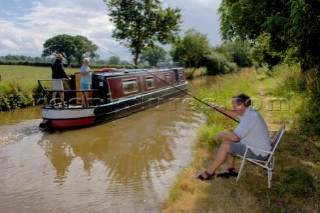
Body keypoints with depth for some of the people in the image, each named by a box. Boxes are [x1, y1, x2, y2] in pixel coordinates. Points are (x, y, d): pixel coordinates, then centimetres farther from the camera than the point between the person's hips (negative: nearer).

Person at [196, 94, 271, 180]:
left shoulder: (249, 117, -28)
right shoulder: (250, 112, 3)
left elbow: (235, 137, -32)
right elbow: (235, 114, 23)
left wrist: (220, 135, -14)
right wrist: (220, 108, 11)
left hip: (258, 153, -10)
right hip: (260, 148, 10)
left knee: (225, 146, -12)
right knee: (227, 141, 13)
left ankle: (209, 173, 1)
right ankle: (231, 170, 19)